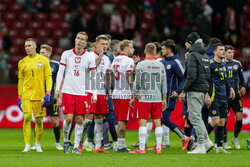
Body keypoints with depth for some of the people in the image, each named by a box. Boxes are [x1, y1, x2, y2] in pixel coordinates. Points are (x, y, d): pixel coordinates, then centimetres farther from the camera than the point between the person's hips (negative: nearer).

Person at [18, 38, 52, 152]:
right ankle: (27, 145, -11)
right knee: (27, 118, -13)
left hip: (40, 95, 0)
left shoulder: (44, 60, 4)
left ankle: (38, 144, 18)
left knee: (39, 120, 3)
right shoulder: (22, 62, 9)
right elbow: (20, 80, 13)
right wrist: (19, 98, 9)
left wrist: (48, 94, -7)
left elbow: (48, 78, 3)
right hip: (26, 95, 1)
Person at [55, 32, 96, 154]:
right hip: (67, 92, -1)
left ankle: (76, 147, 7)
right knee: (69, 118, -9)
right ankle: (66, 141, 14)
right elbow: (60, 72, 5)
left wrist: (94, 94, -2)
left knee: (80, 120, -1)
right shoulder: (66, 54, 3)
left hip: (82, 93, 1)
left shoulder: (89, 57, 3)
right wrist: (57, 89, -2)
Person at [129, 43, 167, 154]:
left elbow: (137, 83, -5)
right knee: (157, 122, 6)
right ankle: (158, 147, 6)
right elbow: (164, 83, 9)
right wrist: (164, 99, 16)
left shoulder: (141, 65, -5)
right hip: (157, 98, 3)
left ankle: (141, 148, -5)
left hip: (144, 98, -3)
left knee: (142, 122, -2)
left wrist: (133, 97, 4)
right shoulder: (160, 65, 6)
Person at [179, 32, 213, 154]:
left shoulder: (192, 55, -12)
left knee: (195, 118, -5)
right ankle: (207, 141, 10)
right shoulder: (205, 56, 15)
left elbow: (191, 75, -20)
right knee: (196, 116, 18)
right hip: (203, 90, 9)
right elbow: (208, 74, 17)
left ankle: (201, 146, -7)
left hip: (194, 91, -9)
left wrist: (184, 91, -15)